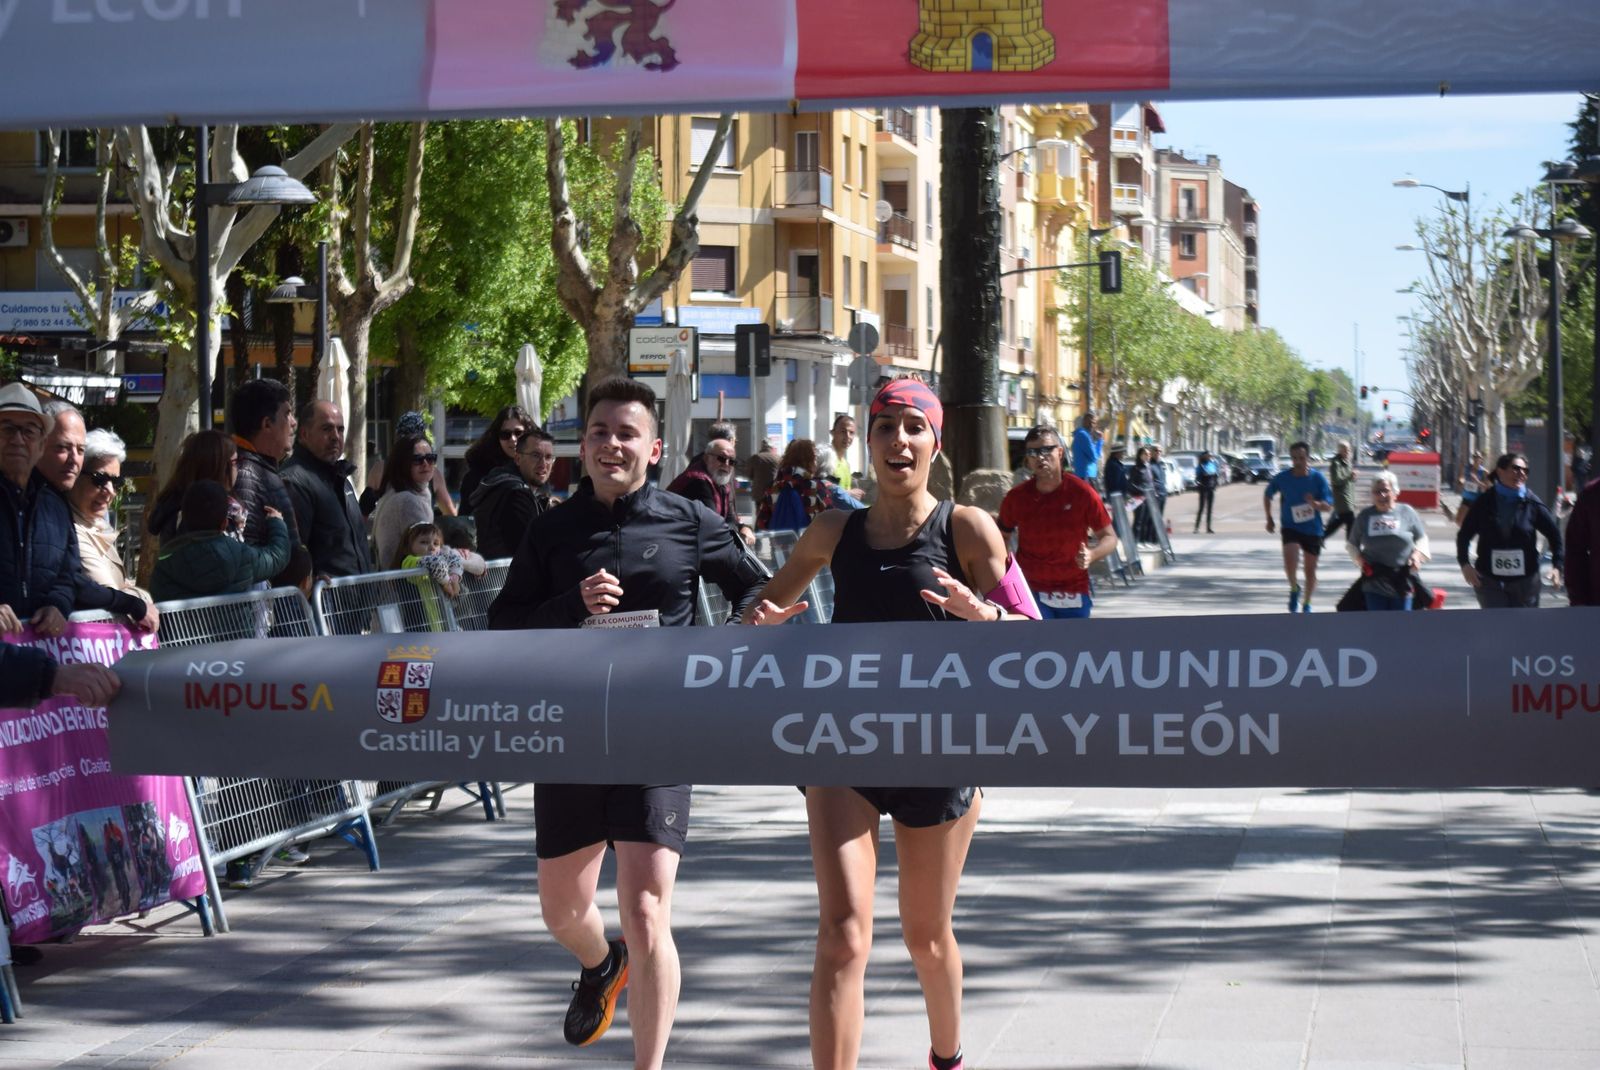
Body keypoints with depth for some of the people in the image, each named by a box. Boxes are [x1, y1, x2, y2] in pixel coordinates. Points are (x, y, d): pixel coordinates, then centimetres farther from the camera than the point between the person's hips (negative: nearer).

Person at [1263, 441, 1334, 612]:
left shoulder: (1318, 478, -10)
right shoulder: (1282, 478, -7)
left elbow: (1328, 506, -11)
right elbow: (1267, 495, 11)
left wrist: (1315, 504, -32)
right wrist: (1269, 518, 9)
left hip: (1313, 529, 0)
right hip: (1291, 527, 0)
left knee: (1310, 570, 8)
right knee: (1290, 560, -24)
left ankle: (1306, 604, 28)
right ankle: (1295, 589, 4)